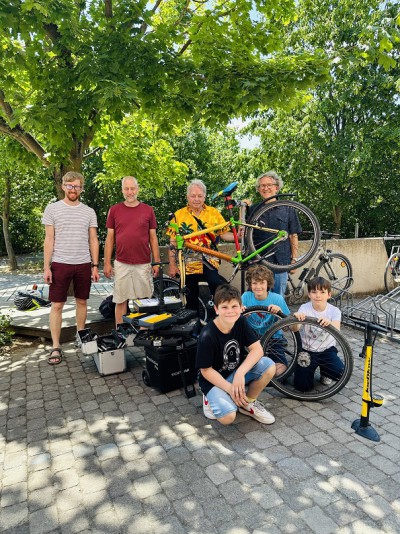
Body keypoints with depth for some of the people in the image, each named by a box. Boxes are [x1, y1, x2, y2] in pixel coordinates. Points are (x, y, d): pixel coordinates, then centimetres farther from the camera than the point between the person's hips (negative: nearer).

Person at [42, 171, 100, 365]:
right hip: (60, 264, -2)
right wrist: (46, 267, -5)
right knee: (57, 305, 0)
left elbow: (93, 240, 8)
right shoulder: (53, 209, 3)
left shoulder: (89, 212, 8)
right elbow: (49, 239, 1)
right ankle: (56, 347, 8)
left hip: (83, 264, 2)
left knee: (82, 301, 10)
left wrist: (95, 266, 2)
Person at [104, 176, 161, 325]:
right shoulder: (114, 210, 5)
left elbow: (153, 238, 7)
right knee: (120, 301, 6)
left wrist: (157, 262, 4)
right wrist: (107, 263, 2)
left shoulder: (148, 210, 5)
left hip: (143, 264, 0)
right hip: (121, 264, 0)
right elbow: (110, 238, 7)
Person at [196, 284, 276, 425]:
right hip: (214, 379, -5)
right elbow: (206, 370, -17)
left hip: (237, 372, 5)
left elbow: (257, 349, -17)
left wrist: (240, 373, -30)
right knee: (228, 417, -29)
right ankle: (211, 398, 6)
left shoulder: (241, 323, -11)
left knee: (269, 366, -20)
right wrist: (231, 389, -24)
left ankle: (248, 403, 4)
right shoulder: (207, 336, -26)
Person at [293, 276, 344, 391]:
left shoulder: (334, 311, -11)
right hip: (307, 351, -1)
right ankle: (310, 368, 24)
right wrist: (296, 318, -52)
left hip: (327, 350, 1)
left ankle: (324, 371, 11)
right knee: (302, 385, -11)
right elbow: (295, 328, -29)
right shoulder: (304, 308, -13)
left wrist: (329, 323, -53)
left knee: (340, 372, -26)